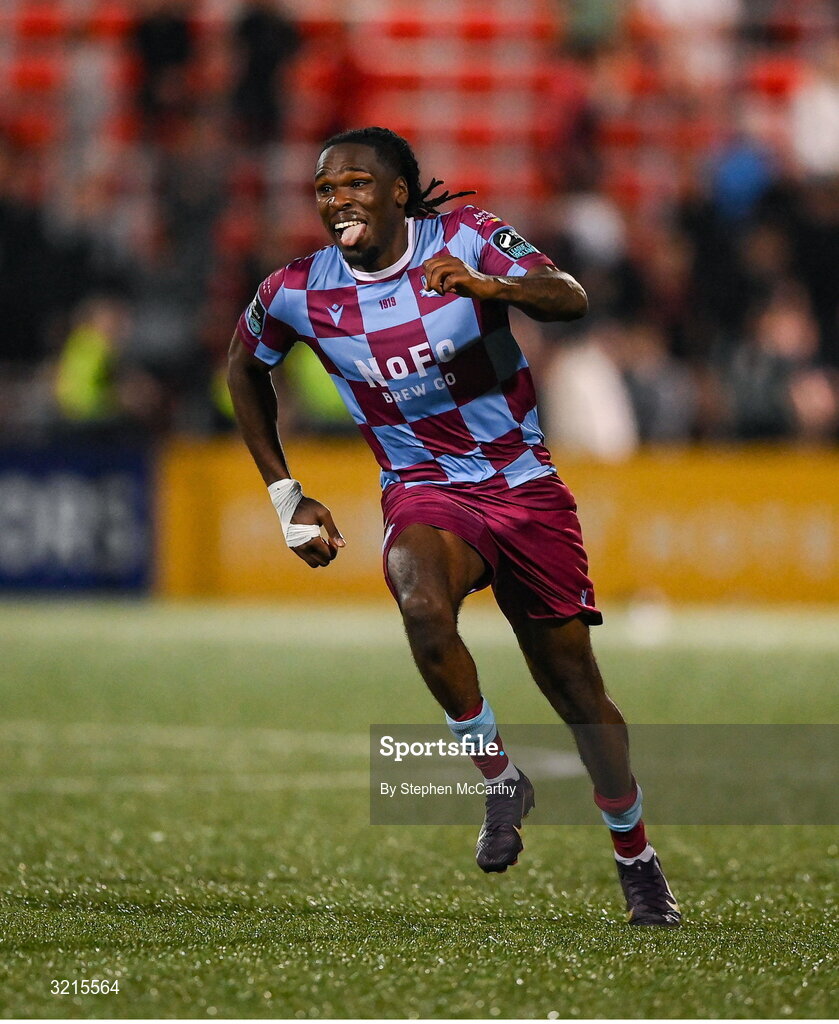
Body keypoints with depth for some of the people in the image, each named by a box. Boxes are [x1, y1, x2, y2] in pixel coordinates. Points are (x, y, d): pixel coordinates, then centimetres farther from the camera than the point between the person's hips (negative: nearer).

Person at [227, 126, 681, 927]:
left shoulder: (465, 239, -10)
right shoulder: (299, 295, -5)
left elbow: (571, 299, -23)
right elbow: (245, 368, 14)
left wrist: (488, 286, -43)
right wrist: (284, 495, 12)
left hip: (525, 486, 0)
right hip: (424, 493, 0)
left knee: (575, 688, 4)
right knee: (423, 606, -35)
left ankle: (636, 857, 25)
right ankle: (497, 780, -15)